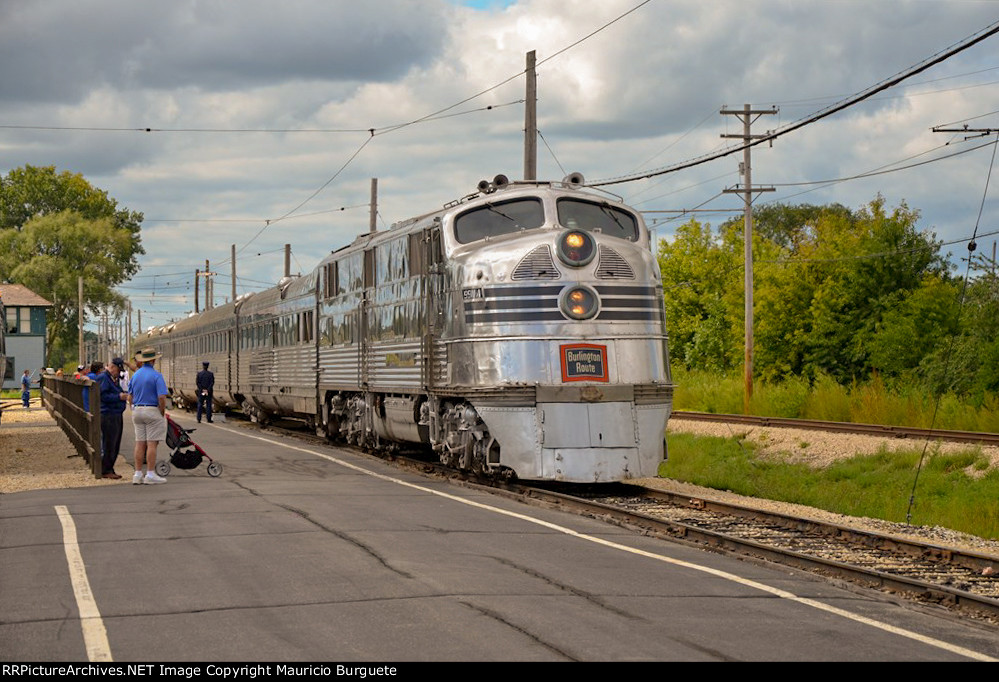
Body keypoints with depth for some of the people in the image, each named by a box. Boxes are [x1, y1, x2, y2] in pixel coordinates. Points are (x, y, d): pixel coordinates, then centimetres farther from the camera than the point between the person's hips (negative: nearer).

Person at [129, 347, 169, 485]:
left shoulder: (135, 375, 9)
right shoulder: (156, 376, -11)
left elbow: (130, 396, 13)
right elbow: (162, 397, -18)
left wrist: (134, 412, 17)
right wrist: (162, 414, -7)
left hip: (137, 411, 6)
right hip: (152, 411, -6)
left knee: (140, 443, 8)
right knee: (152, 443, -3)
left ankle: (138, 474, 7)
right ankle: (150, 475, -3)